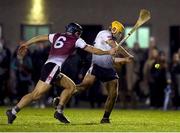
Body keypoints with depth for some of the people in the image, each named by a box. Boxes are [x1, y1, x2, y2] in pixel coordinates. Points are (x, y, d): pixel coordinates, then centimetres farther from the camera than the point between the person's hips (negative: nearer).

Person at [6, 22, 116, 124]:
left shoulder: (57, 36, 21)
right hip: (53, 67, -9)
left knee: (71, 86, 17)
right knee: (36, 94, -12)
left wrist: (26, 44, 39)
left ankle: (59, 112, 11)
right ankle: (13, 112, -15)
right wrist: (108, 52, 22)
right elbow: (92, 50, 11)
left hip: (48, 65, 9)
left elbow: (39, 38, 27)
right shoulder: (76, 40, 5)